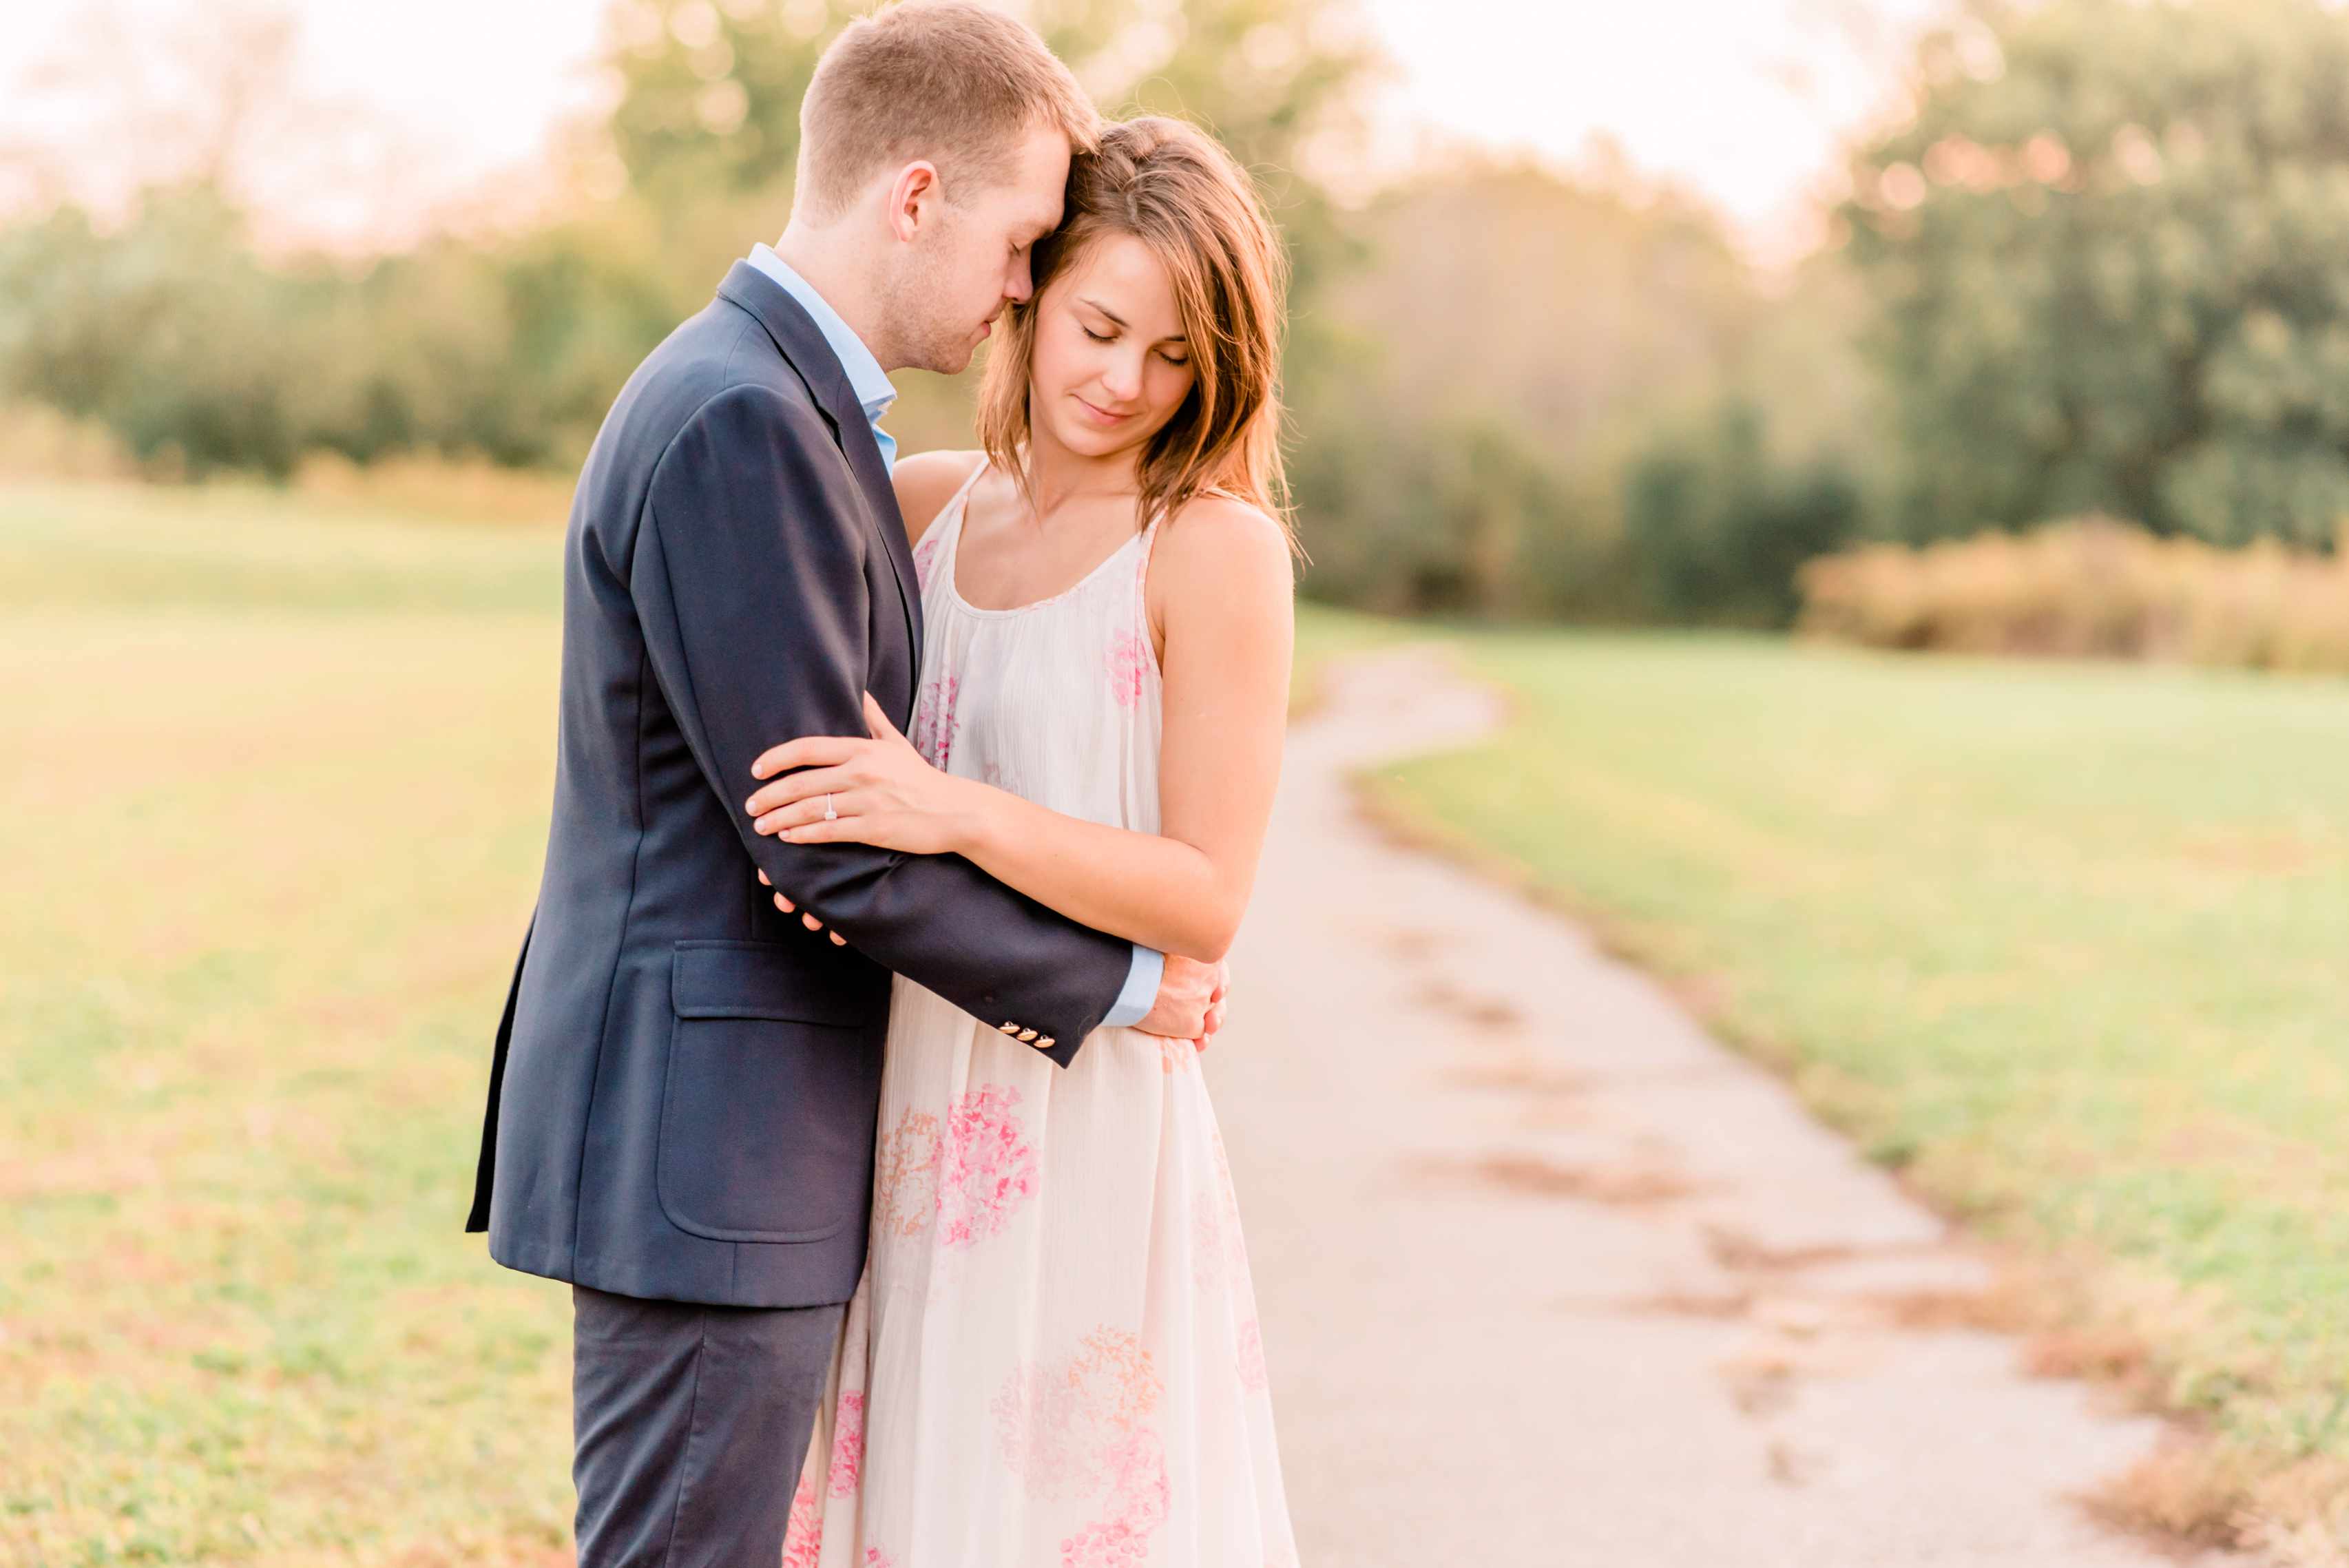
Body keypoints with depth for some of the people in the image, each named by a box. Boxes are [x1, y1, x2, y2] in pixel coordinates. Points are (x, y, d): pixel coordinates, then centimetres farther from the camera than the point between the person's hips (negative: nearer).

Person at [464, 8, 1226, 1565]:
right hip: (706, 1153, -10)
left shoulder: (772, 403, 15)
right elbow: (823, 841, -20)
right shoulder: (738, 425, -19)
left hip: (727, 1140, 10)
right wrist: (1115, 984, -8)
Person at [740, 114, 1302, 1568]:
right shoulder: (925, 504, 7)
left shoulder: (1217, 550, -8)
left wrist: (959, 814, -26)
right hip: (904, 1125, 5)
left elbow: (1206, 901, -11)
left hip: (1082, 1135, -5)